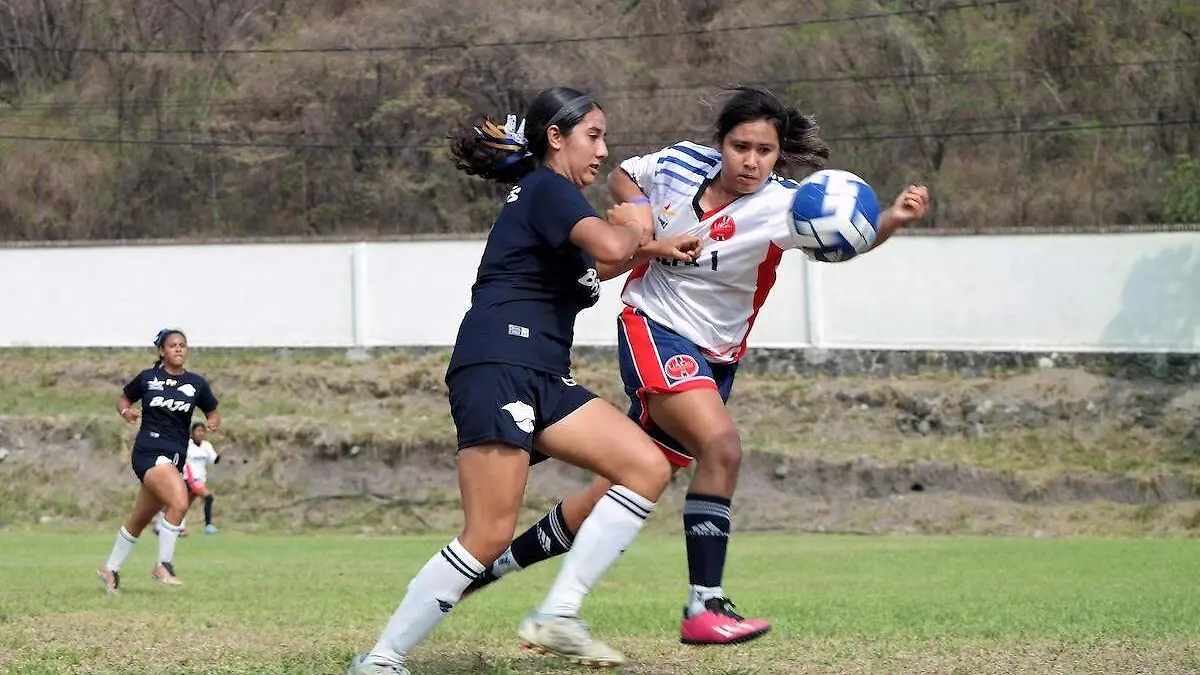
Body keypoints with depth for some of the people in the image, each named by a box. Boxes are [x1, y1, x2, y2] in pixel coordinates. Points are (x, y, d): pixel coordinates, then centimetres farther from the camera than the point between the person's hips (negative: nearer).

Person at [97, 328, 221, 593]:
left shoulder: (196, 383, 8)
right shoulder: (147, 378, 2)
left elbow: (213, 413, 16)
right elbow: (123, 398, 16)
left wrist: (213, 422, -6)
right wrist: (125, 411, -6)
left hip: (175, 456, 5)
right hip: (148, 450, -5)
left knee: (140, 520, 14)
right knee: (179, 503, -25)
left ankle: (111, 568, 31)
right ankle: (163, 565, -13)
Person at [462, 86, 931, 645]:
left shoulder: (780, 205, -16)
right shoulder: (679, 164, -7)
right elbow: (621, 177, 14)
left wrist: (892, 219, -54)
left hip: (712, 361, 2)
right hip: (653, 331, -2)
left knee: (620, 492, 9)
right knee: (721, 447, -28)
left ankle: (496, 560, 30)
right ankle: (703, 608, -27)